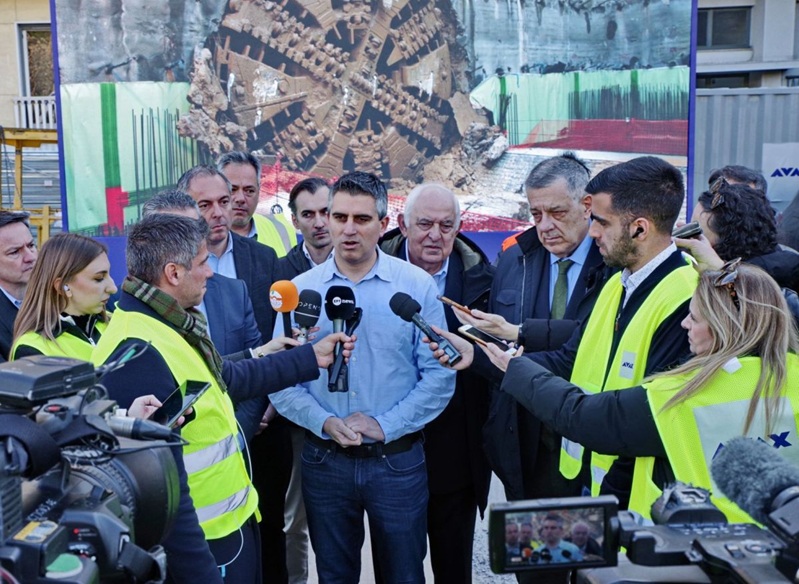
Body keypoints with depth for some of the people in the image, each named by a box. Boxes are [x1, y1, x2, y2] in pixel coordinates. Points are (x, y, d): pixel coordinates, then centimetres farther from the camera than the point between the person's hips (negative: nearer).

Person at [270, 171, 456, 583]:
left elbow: (439, 374, -8)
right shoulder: (300, 290, -1)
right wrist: (324, 422, -16)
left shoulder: (417, 286, -6)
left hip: (397, 459, -1)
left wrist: (385, 425, -14)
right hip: (324, 460, 2)